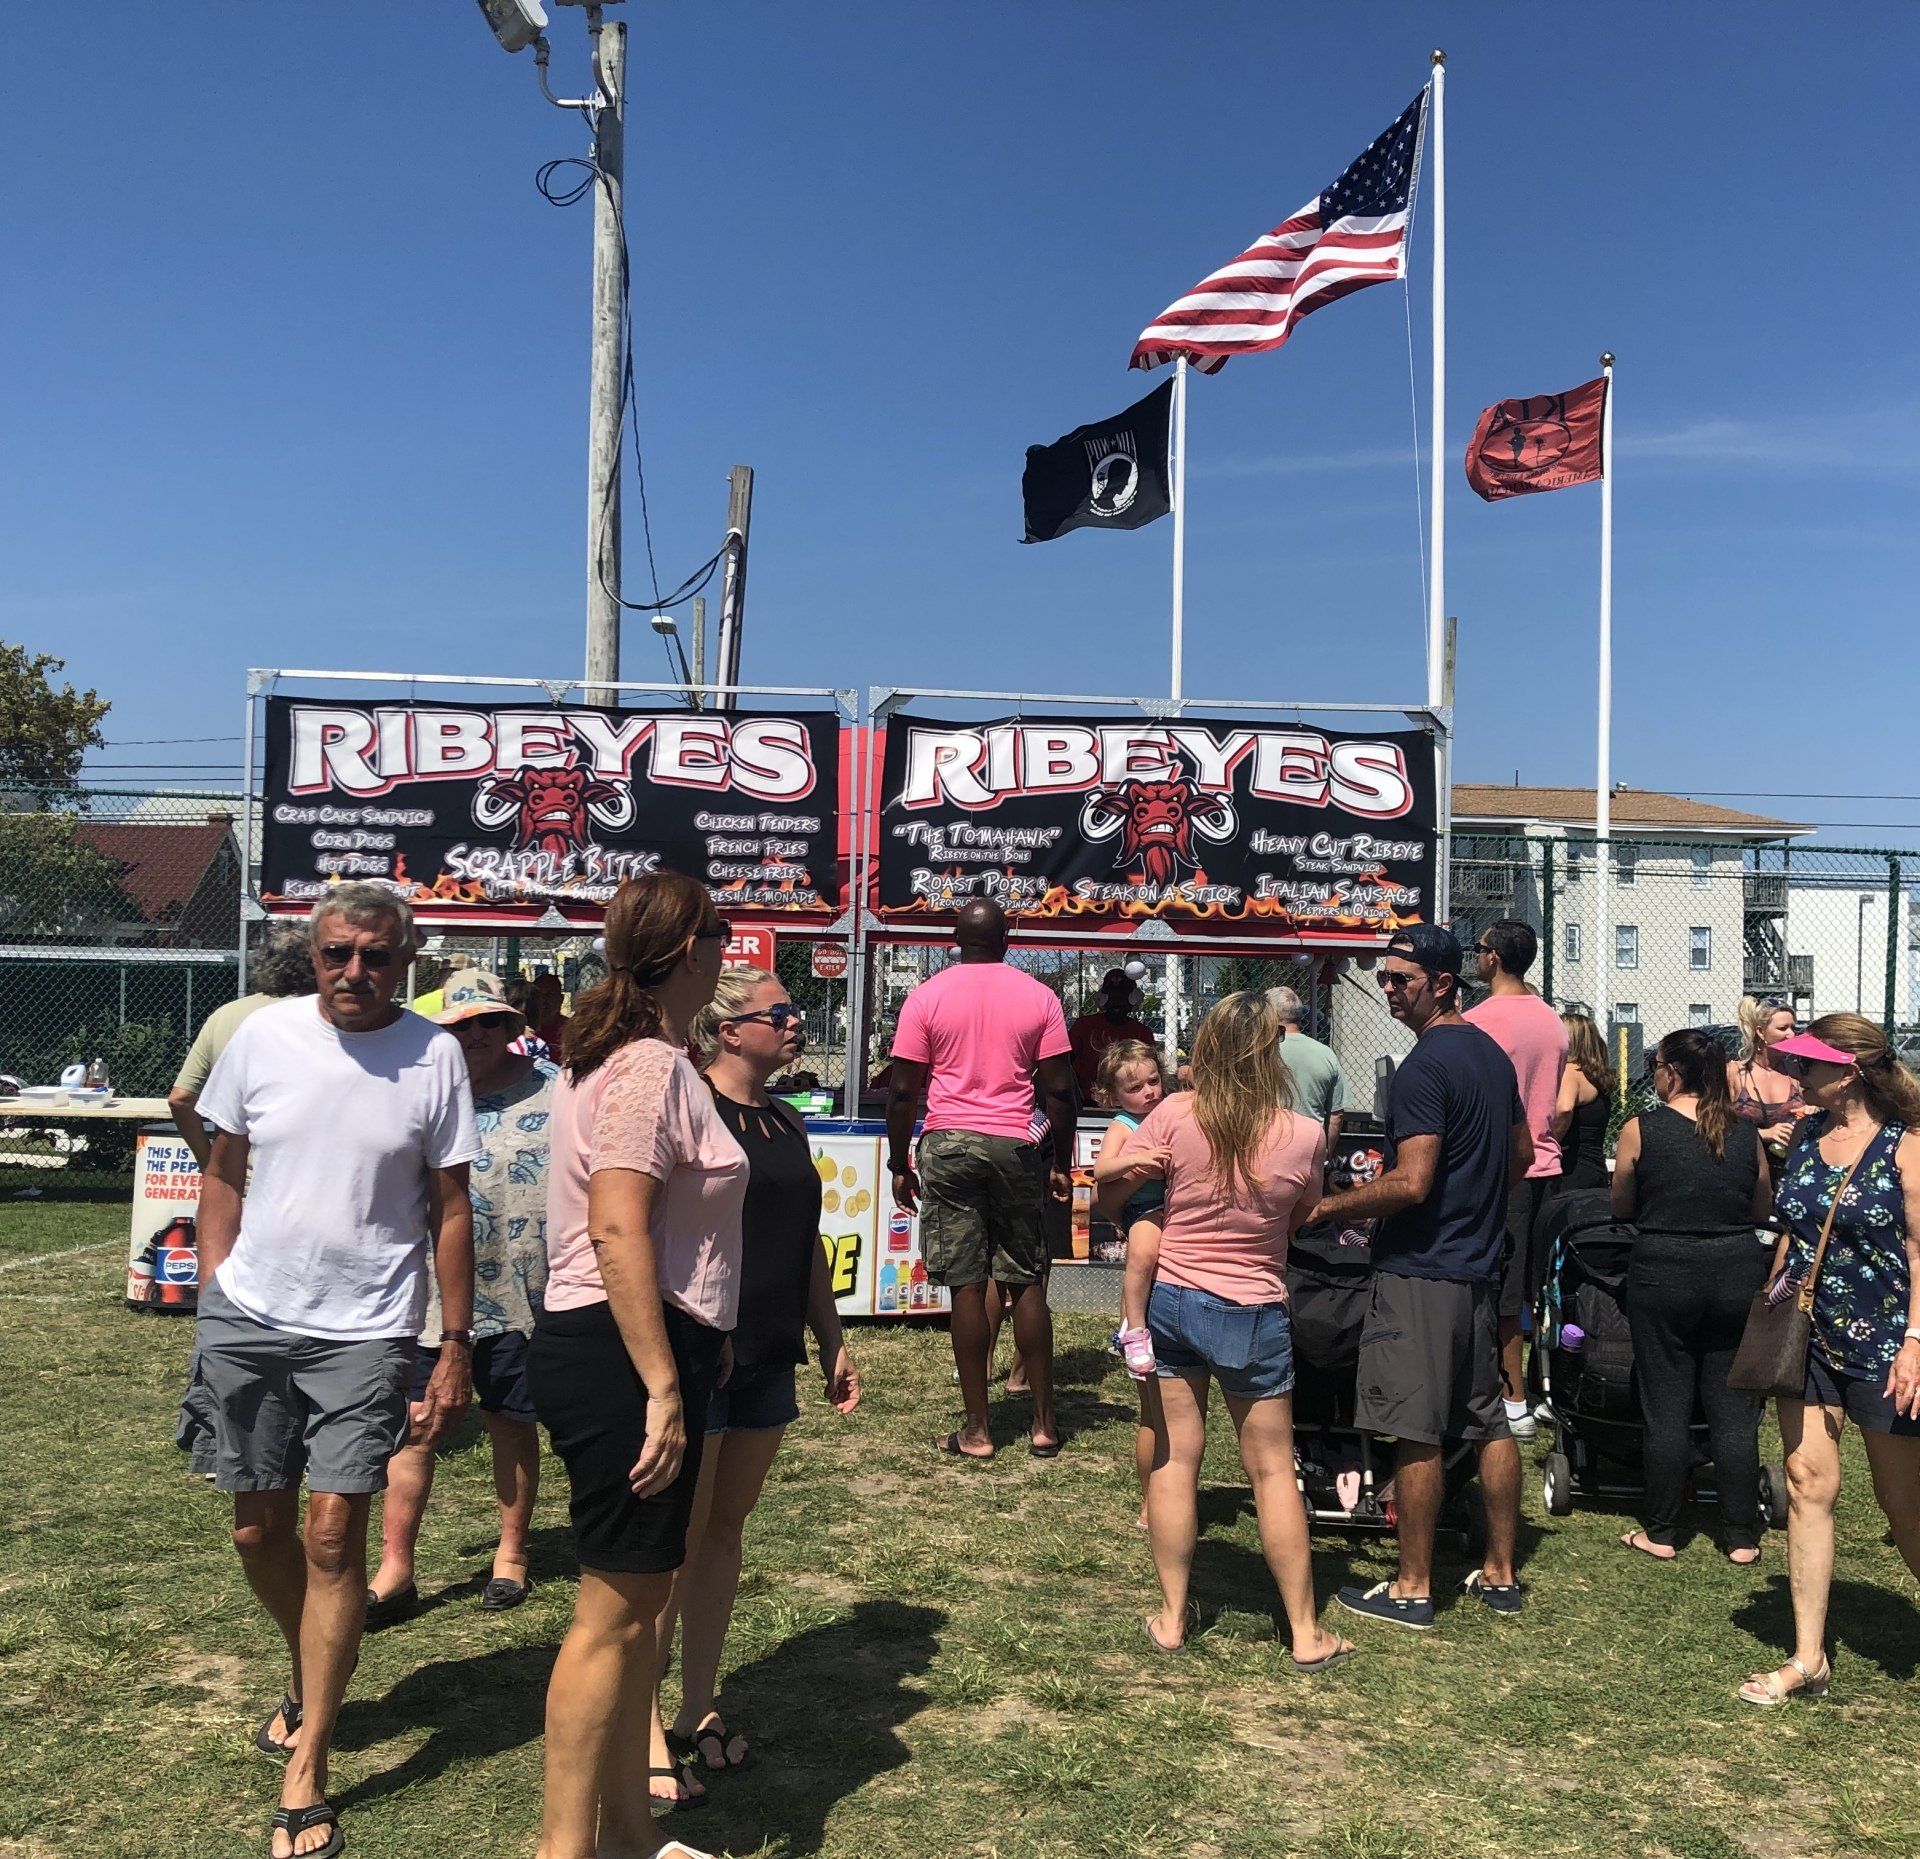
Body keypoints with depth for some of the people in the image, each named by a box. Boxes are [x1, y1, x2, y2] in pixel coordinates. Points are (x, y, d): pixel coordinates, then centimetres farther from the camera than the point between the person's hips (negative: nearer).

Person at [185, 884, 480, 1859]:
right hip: (246, 1318, 3)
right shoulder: (264, 1036, -1)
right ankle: (310, 1681, 41)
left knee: (334, 1532, -4)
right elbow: (224, 1175, 9)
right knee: (259, 1528, 13)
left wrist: (455, 1349, -3)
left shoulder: (434, 1056, -7)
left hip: (364, 1331, -3)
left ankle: (305, 1778, 8)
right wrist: (210, 1301, 6)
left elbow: (451, 1212, -2)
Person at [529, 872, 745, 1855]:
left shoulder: (619, 1056, 15)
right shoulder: (649, 1068, -17)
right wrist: (663, 1388, -26)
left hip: (623, 1351, 11)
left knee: (640, 1596, 17)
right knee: (616, 1606, -2)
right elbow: (617, 1232, -25)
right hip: (625, 1358, -11)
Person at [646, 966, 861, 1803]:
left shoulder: (785, 1123, 14)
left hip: (766, 1358, 7)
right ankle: (648, 1728, 10)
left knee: (726, 1526, 13)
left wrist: (832, 1343, 19)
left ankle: (699, 1710, 23)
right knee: (679, 1535, -1)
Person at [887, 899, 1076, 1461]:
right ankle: (1043, 1423, 14)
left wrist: (899, 1165, 8)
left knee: (966, 1287, 1)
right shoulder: (1038, 997, 3)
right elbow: (1059, 1088, 2)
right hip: (1014, 1145, 1)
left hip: (948, 1142, -1)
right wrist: (1063, 1164, 10)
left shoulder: (926, 997, 1)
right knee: (1027, 1282, 10)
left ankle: (977, 1430, 7)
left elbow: (903, 1089, -1)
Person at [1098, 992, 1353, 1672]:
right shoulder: (1304, 1136, -13)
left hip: (1170, 1301, 1)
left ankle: (1171, 1618, 18)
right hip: (1253, 1315, -1)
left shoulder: (1174, 1115, -14)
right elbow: (1301, 1219, 5)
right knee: (1272, 1470, 9)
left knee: (1173, 1459, 9)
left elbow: (1108, 1200, -6)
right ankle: (1306, 1634, 16)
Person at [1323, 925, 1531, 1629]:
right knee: (1488, 1421, 14)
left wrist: (1327, 1206, -15)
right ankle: (1500, 1574, 23)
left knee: (1418, 1433, -2)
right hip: (1479, 1266, 9)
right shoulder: (1493, 1054, 11)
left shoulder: (1424, 1066, -18)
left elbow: (1411, 1184, -24)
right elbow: (1522, 1155, 21)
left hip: (1421, 1269, -9)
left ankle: (1412, 1588, 5)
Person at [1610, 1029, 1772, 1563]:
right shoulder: (1746, 1134, 1)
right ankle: (1741, 1538, 14)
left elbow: (1622, 1207, 4)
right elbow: (1764, 1210, 13)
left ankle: (1659, 1534, 14)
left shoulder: (1640, 1130, -7)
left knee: (1666, 1409, 6)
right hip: (1739, 1273, 3)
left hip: (1663, 1273, -2)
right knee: (1734, 1412, 9)